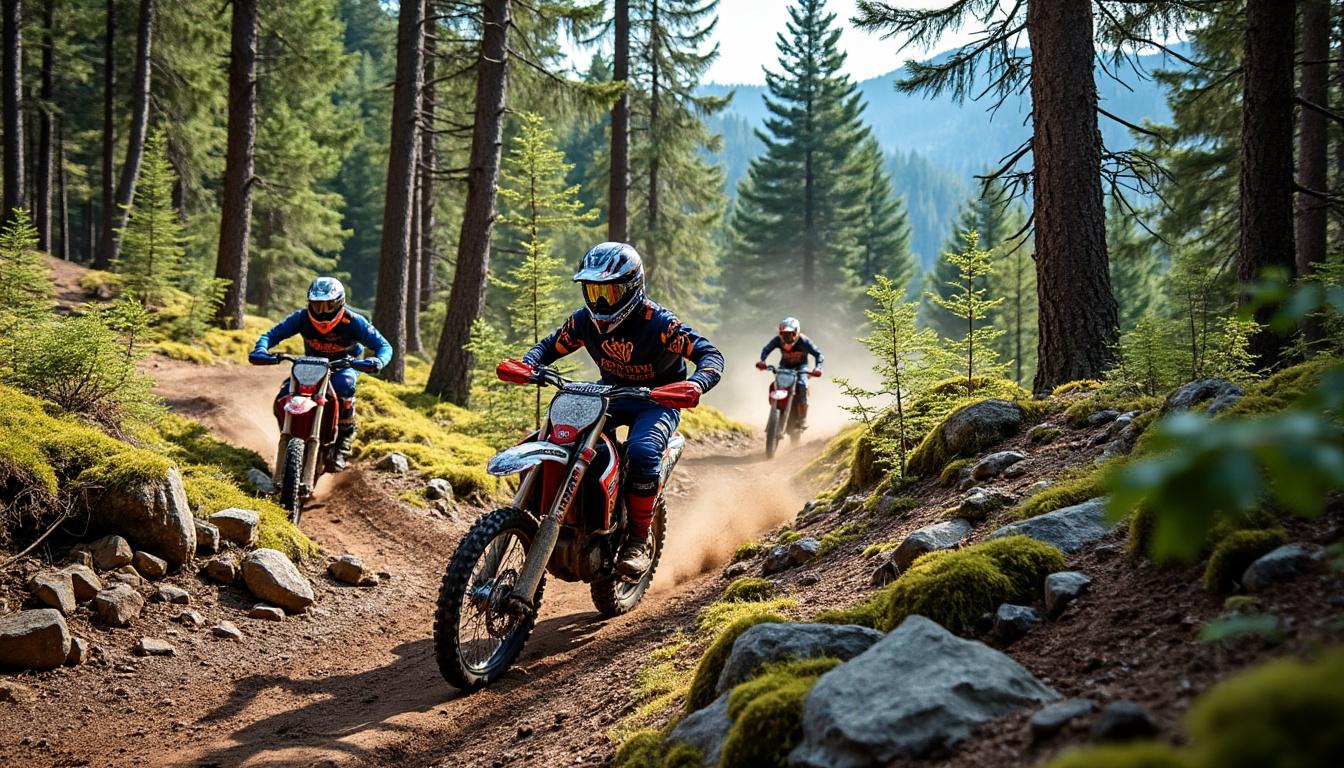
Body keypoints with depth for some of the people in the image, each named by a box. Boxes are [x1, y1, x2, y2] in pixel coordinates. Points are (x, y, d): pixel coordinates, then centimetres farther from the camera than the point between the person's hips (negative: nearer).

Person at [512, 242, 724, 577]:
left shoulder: (658, 323, -22)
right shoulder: (585, 321, -6)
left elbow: (710, 354, -24)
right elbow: (550, 346, 6)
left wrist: (697, 384, -46)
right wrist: (527, 363, -18)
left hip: (657, 400, -5)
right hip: (611, 395, 6)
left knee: (642, 452, -36)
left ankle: (638, 540, -21)